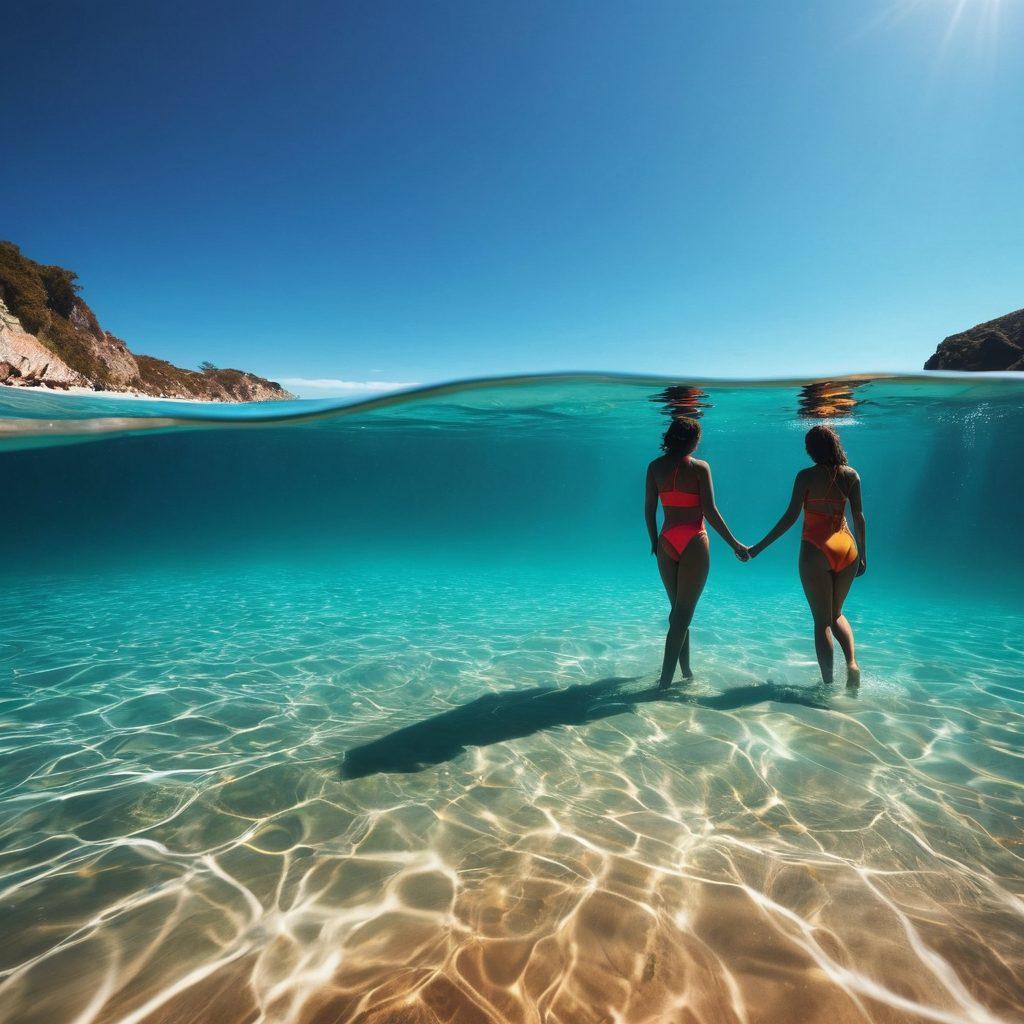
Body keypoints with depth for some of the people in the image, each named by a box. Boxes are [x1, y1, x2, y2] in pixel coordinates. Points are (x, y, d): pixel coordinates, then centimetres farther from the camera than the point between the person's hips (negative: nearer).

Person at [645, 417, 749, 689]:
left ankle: (686, 672, 22)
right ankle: (665, 679, -6)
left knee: (678, 609, 15)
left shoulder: (655, 467, 5)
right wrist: (735, 544, -4)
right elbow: (710, 511, -10)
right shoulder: (699, 467, -6)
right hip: (694, 542, -4)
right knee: (683, 612, -2)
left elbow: (649, 509, 6)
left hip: (666, 542, 4)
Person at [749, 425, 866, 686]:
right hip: (847, 548, 4)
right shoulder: (851, 475, 4)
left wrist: (758, 547, -8)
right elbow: (859, 517, 5)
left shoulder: (807, 476, -7)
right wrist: (862, 555, 15)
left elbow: (790, 517, -12)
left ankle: (828, 683, 5)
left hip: (816, 550, -4)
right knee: (837, 613, 23)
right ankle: (852, 662, 3)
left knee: (822, 620, 5)